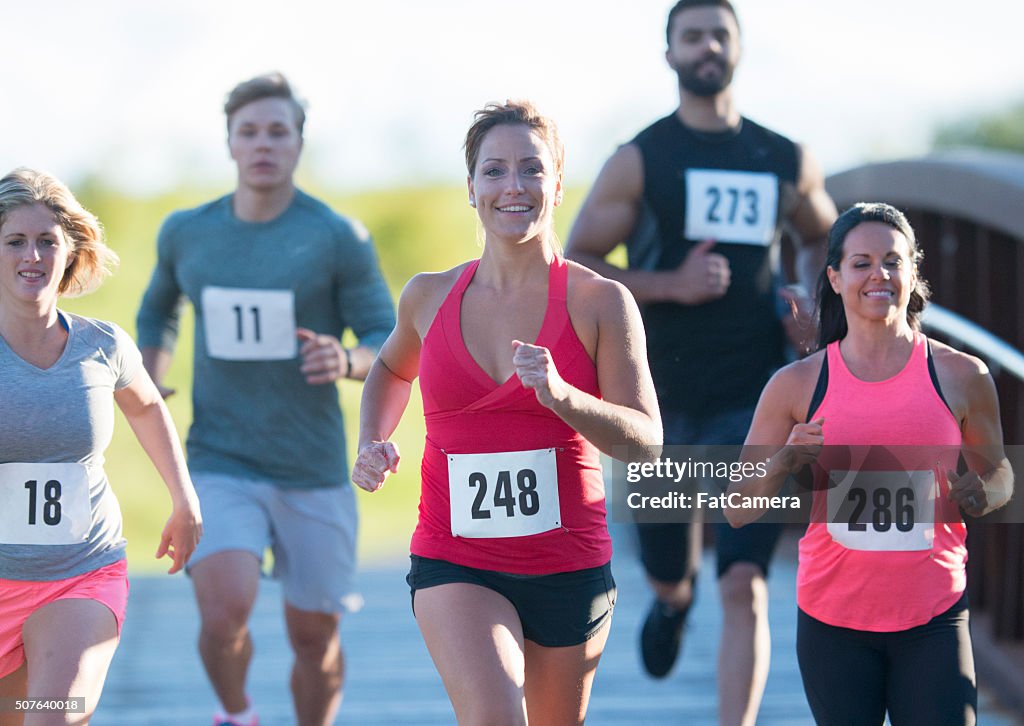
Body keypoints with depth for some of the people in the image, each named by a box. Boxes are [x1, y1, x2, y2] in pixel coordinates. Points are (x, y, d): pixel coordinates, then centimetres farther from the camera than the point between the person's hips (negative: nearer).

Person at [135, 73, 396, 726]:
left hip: (313, 472, 0)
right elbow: (158, 311, 23)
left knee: (314, 637, 7)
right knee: (225, 611, -21)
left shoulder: (339, 239, -6)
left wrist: (345, 361, -26)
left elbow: (390, 347, -4)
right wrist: (148, 386, 6)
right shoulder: (186, 233, 3)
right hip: (221, 468, 0)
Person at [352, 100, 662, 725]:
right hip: (455, 562, 0)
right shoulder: (429, 297, 3)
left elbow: (646, 439, -9)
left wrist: (561, 396, -25)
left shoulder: (602, 302, -5)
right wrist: (372, 444, 8)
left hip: (569, 564, 0)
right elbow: (392, 370, 26)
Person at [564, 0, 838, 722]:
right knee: (666, 571, 17)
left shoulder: (787, 162, 6)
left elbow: (822, 237, 25)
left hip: (754, 404, 0)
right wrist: (670, 285, -18)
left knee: (745, 586, -14)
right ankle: (673, 599, 55)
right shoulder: (640, 161, -2)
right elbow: (575, 268, -5)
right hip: (663, 403, 0)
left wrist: (813, 305, 5)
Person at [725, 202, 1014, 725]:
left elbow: (998, 473, 16)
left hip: (934, 621, 0)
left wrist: (981, 496, -7)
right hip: (833, 620, 1)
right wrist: (784, 464, -16)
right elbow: (737, 509, 4)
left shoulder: (960, 377, 2)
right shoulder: (798, 385, 2)